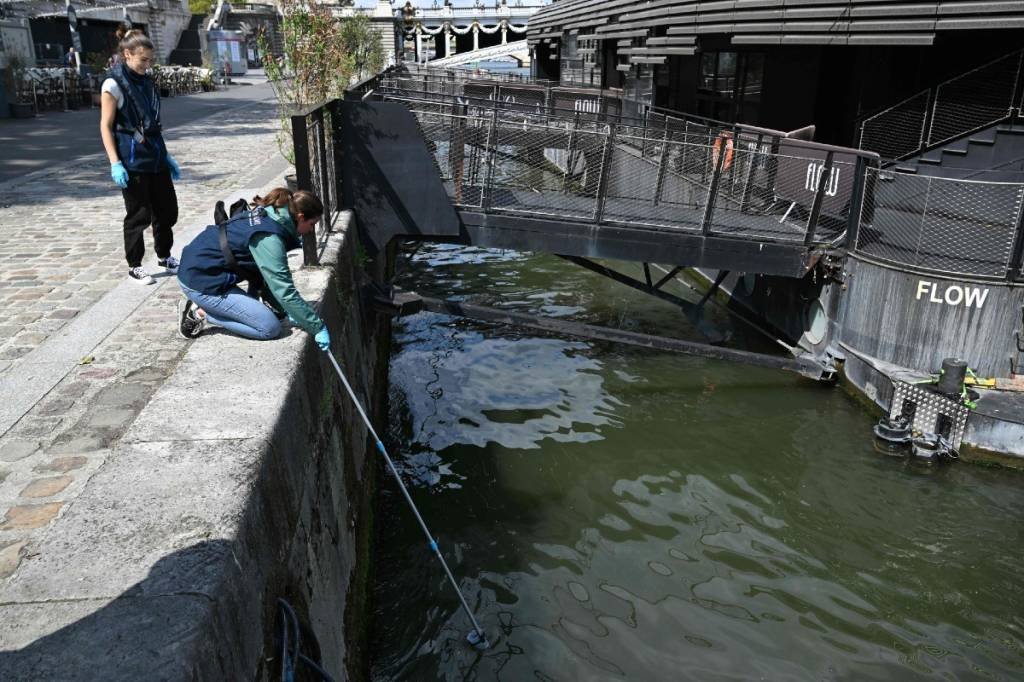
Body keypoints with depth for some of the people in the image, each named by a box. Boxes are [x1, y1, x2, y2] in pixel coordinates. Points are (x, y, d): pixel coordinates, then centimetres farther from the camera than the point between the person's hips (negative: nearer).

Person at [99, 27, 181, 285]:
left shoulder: (146, 81, 10)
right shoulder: (114, 84, -10)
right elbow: (106, 127, -10)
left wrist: (166, 155, 15)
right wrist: (115, 163, -18)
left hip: (155, 156, 7)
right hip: (132, 160, -7)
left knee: (167, 208, 12)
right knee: (139, 214, 1)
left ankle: (164, 255, 31)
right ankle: (134, 266, 15)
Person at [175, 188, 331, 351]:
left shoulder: (266, 215, 4)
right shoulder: (268, 238, -24)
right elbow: (285, 291, -24)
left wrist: (284, 310, 8)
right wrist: (318, 327, -18)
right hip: (201, 282, -9)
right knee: (270, 327, -10)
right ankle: (201, 313, -3)